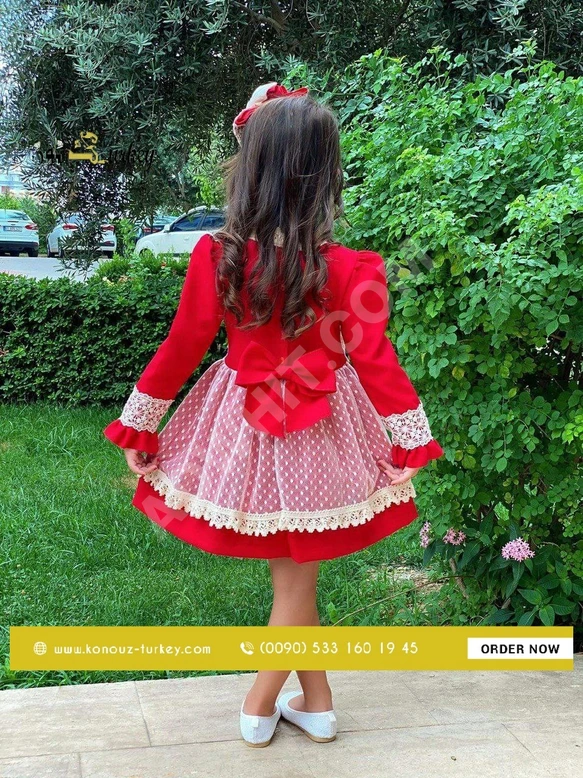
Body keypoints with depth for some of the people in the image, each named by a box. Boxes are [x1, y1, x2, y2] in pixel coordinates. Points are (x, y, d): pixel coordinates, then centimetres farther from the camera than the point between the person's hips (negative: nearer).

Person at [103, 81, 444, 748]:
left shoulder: (216, 256, -13)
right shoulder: (347, 268, -17)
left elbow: (181, 349, -6)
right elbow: (375, 362, -12)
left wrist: (138, 426, 7)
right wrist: (410, 444, -2)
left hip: (244, 429, 1)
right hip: (318, 433, -1)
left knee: (295, 573, 20)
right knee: (295, 576, 16)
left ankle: (316, 702, 33)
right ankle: (260, 705, 32)